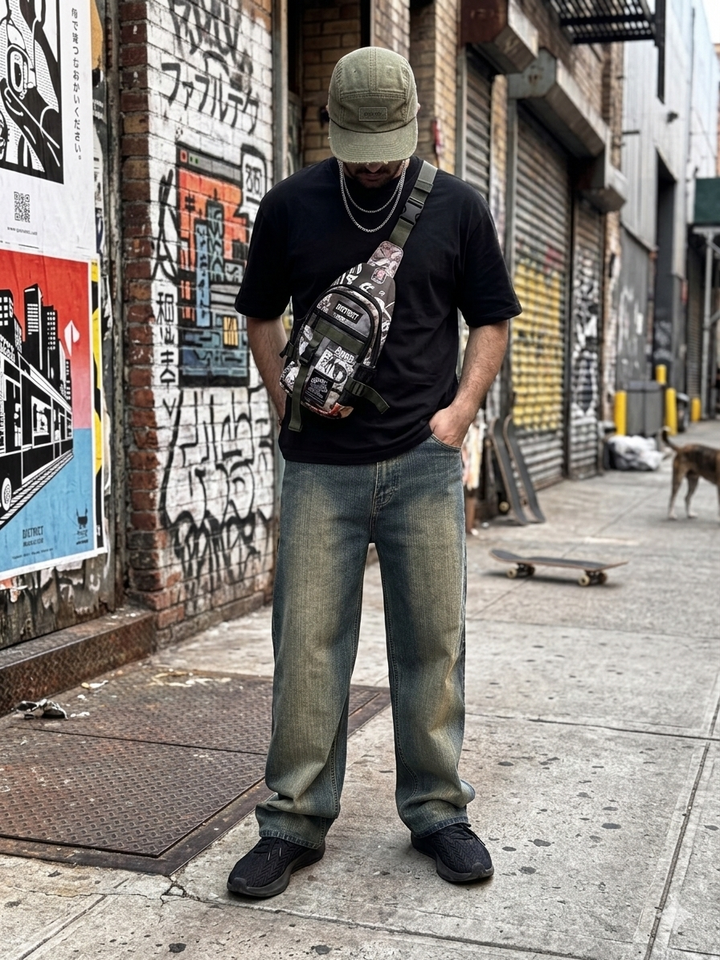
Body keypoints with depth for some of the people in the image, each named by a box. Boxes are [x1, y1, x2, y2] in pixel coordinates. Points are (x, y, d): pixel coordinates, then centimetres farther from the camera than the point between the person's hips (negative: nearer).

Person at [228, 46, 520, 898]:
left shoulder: (456, 207, 5)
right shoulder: (290, 206, 6)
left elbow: (490, 319, 11)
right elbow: (261, 316, 15)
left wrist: (460, 407, -3)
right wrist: (288, 397, 1)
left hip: (423, 461, 1)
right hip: (320, 466, 0)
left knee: (432, 640, 5)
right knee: (307, 645, 0)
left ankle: (435, 809, 21)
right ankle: (295, 820, 14)